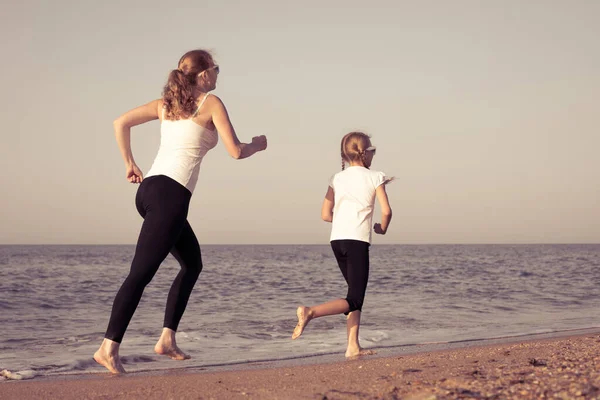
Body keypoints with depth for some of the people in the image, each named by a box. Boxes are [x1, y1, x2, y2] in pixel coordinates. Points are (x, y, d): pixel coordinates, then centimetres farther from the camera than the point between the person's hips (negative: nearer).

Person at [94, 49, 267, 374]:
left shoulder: (166, 103, 18)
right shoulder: (211, 102, 0)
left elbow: (121, 123, 13)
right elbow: (235, 151, -4)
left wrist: (129, 164, 20)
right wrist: (258, 144, 16)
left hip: (148, 188, 8)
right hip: (170, 195, -8)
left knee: (193, 264, 20)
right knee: (141, 273, -11)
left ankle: (167, 339, 17)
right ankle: (108, 348, -16)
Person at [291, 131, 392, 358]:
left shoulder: (337, 179, 12)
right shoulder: (375, 177, 1)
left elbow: (326, 215, 8)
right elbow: (386, 211, -7)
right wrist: (382, 228, 14)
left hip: (337, 239, 6)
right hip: (358, 240, -6)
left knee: (356, 294, 17)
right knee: (354, 300, -4)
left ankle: (353, 347, 10)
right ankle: (310, 312, -26)